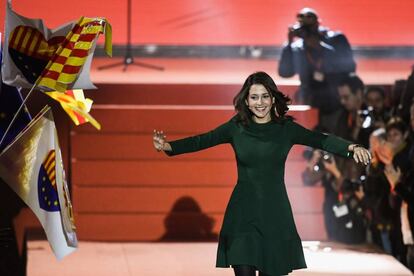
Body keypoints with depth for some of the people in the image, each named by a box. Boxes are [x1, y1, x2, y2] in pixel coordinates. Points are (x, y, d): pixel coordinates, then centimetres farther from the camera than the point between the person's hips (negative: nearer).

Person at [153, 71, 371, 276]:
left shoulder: (286, 128, 0)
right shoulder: (236, 127, 1)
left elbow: (322, 140, -9)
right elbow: (202, 141, -6)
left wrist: (352, 148, -27)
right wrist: (168, 146, -21)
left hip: (275, 214, 0)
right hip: (243, 214, 0)